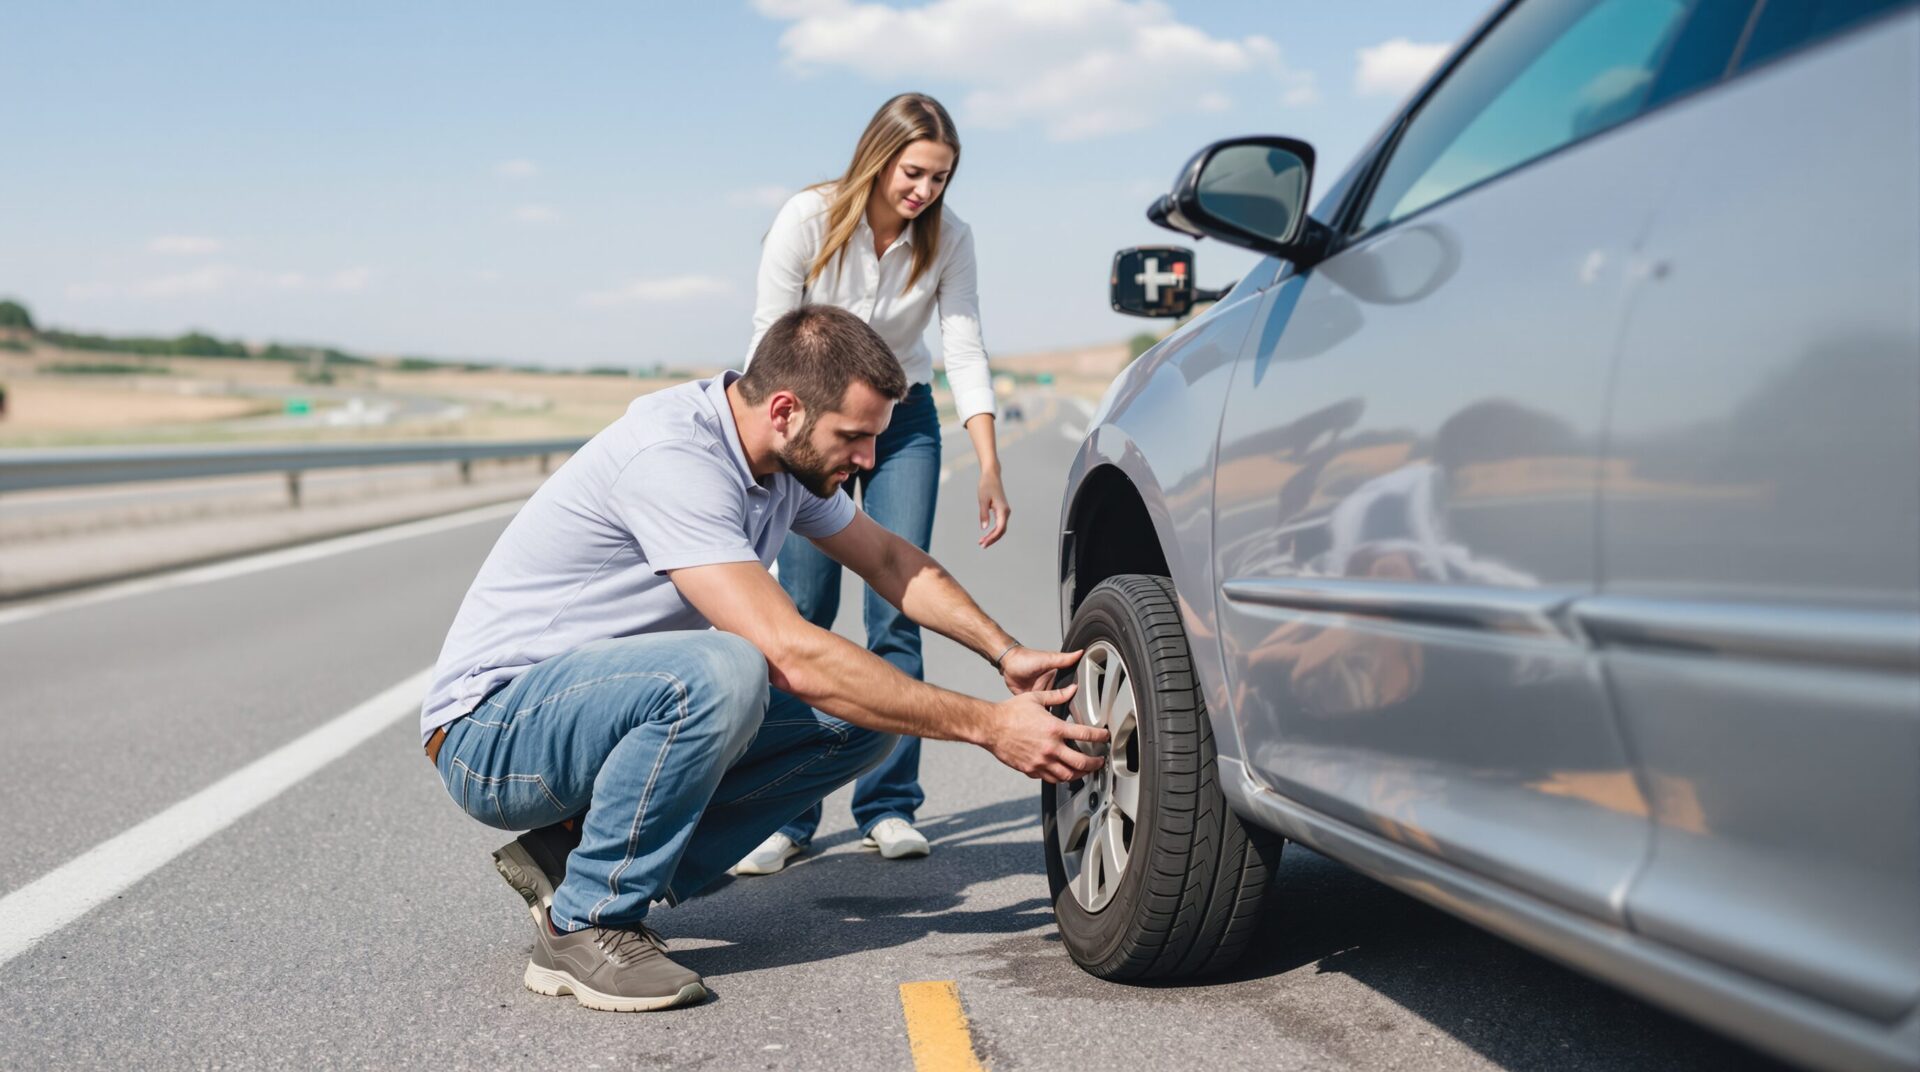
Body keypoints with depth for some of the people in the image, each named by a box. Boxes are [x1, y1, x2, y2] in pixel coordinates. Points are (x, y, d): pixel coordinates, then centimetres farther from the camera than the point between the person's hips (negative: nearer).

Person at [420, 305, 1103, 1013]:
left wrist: (1004, 653, 1)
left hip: (606, 701, 9)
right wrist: (987, 727, -29)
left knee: (863, 711, -3)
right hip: (492, 732, -9)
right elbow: (793, 656, -34)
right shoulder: (672, 456, -28)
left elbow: (890, 560, 16)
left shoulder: (788, 456, 0)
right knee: (723, 671, -36)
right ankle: (584, 926, -16)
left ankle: (578, 855, 2)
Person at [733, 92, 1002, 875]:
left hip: (904, 422, 2)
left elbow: (964, 350, -12)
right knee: (804, 613, -10)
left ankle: (889, 808, 1)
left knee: (899, 609, -7)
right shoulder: (809, 218, -17)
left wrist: (989, 466, -21)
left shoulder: (948, 239, -10)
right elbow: (772, 342, -13)